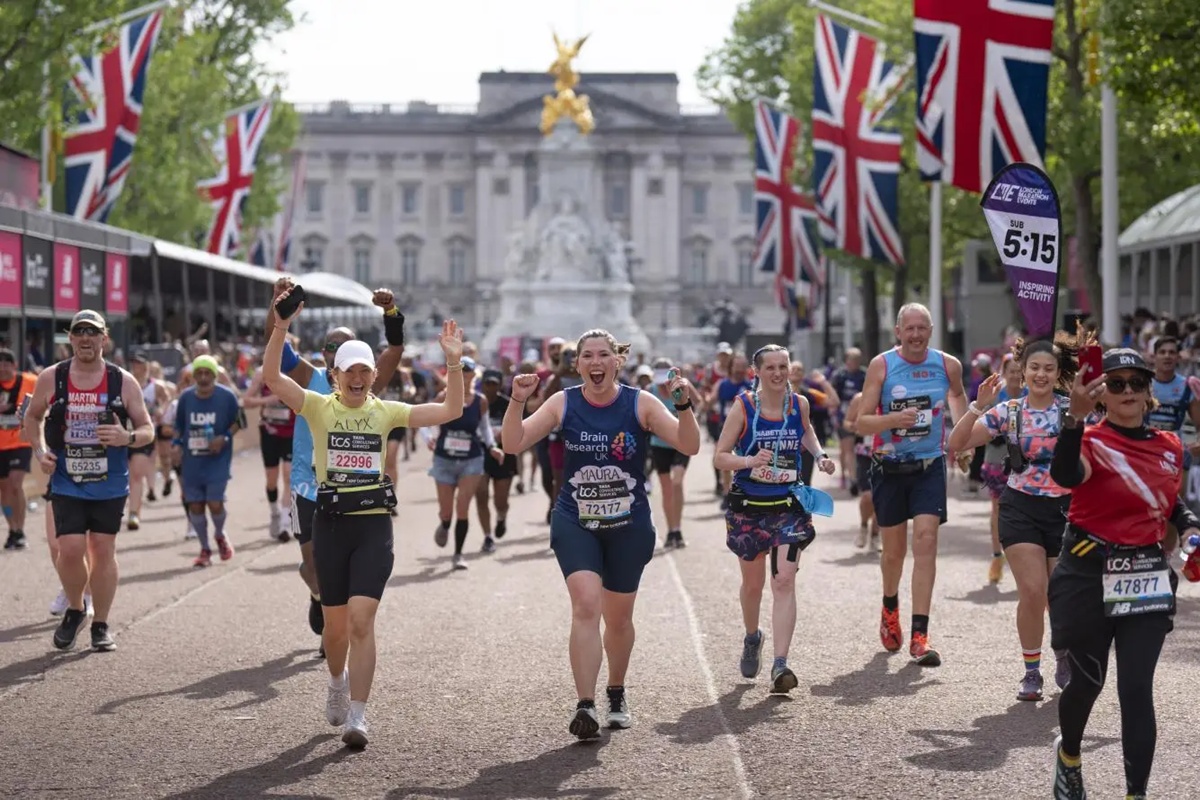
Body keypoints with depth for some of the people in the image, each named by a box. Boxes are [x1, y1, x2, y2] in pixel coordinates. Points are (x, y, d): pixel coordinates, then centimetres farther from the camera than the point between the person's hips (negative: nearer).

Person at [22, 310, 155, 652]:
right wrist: (40, 450, -3)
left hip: (110, 485, 0)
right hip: (66, 483, 0)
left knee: (103, 550, 3)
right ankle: (74, 611, 18)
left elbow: (148, 429, 2)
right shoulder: (51, 379, -1)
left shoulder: (123, 382, -3)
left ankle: (101, 626, 17)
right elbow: (32, 416, 14)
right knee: (70, 550, -10)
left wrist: (128, 438, -20)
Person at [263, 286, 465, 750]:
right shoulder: (319, 408, 1)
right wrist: (282, 327, -25)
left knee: (361, 618, -13)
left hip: (374, 525, 0)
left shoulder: (385, 412, 6)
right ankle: (338, 682, 42)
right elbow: (271, 377, -13)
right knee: (336, 625, 10)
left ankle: (356, 716, -11)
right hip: (331, 524, 0)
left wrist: (454, 363, -10)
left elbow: (450, 411, 2)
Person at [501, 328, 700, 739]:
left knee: (618, 618, 13)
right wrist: (517, 401, -24)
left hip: (629, 526, 1)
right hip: (574, 523, -1)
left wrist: (685, 406, -30)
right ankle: (585, 706, -23)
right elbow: (513, 444, -9)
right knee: (585, 604, -20)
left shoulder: (640, 404, -7)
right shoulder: (563, 404, -4)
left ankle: (616, 694, 38)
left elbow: (689, 446, -13)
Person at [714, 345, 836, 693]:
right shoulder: (743, 407, -9)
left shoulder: (799, 403, 0)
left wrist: (820, 455, 7)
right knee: (753, 583, 15)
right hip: (748, 506, -1)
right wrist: (749, 461, -27)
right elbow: (719, 457, -9)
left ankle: (780, 665, -19)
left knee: (784, 581, -14)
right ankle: (752, 638, 45)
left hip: (788, 506, 1)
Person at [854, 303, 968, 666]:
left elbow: (957, 394, 23)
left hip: (929, 465, 1)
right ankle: (890, 607, 43)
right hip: (889, 467, 0)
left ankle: (920, 635, -17)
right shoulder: (881, 365, -9)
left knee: (926, 541, -14)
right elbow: (862, 423, -10)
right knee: (893, 549, 10)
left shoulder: (947, 365, -2)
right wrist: (894, 419, -28)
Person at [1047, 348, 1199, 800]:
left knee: (1137, 688, -5)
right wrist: (1076, 417, -52)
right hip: (1089, 576, -3)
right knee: (1088, 680, 9)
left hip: (1146, 578, 3)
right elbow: (1066, 476, -37)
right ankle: (1068, 755, 40)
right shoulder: (1092, 443, -12)